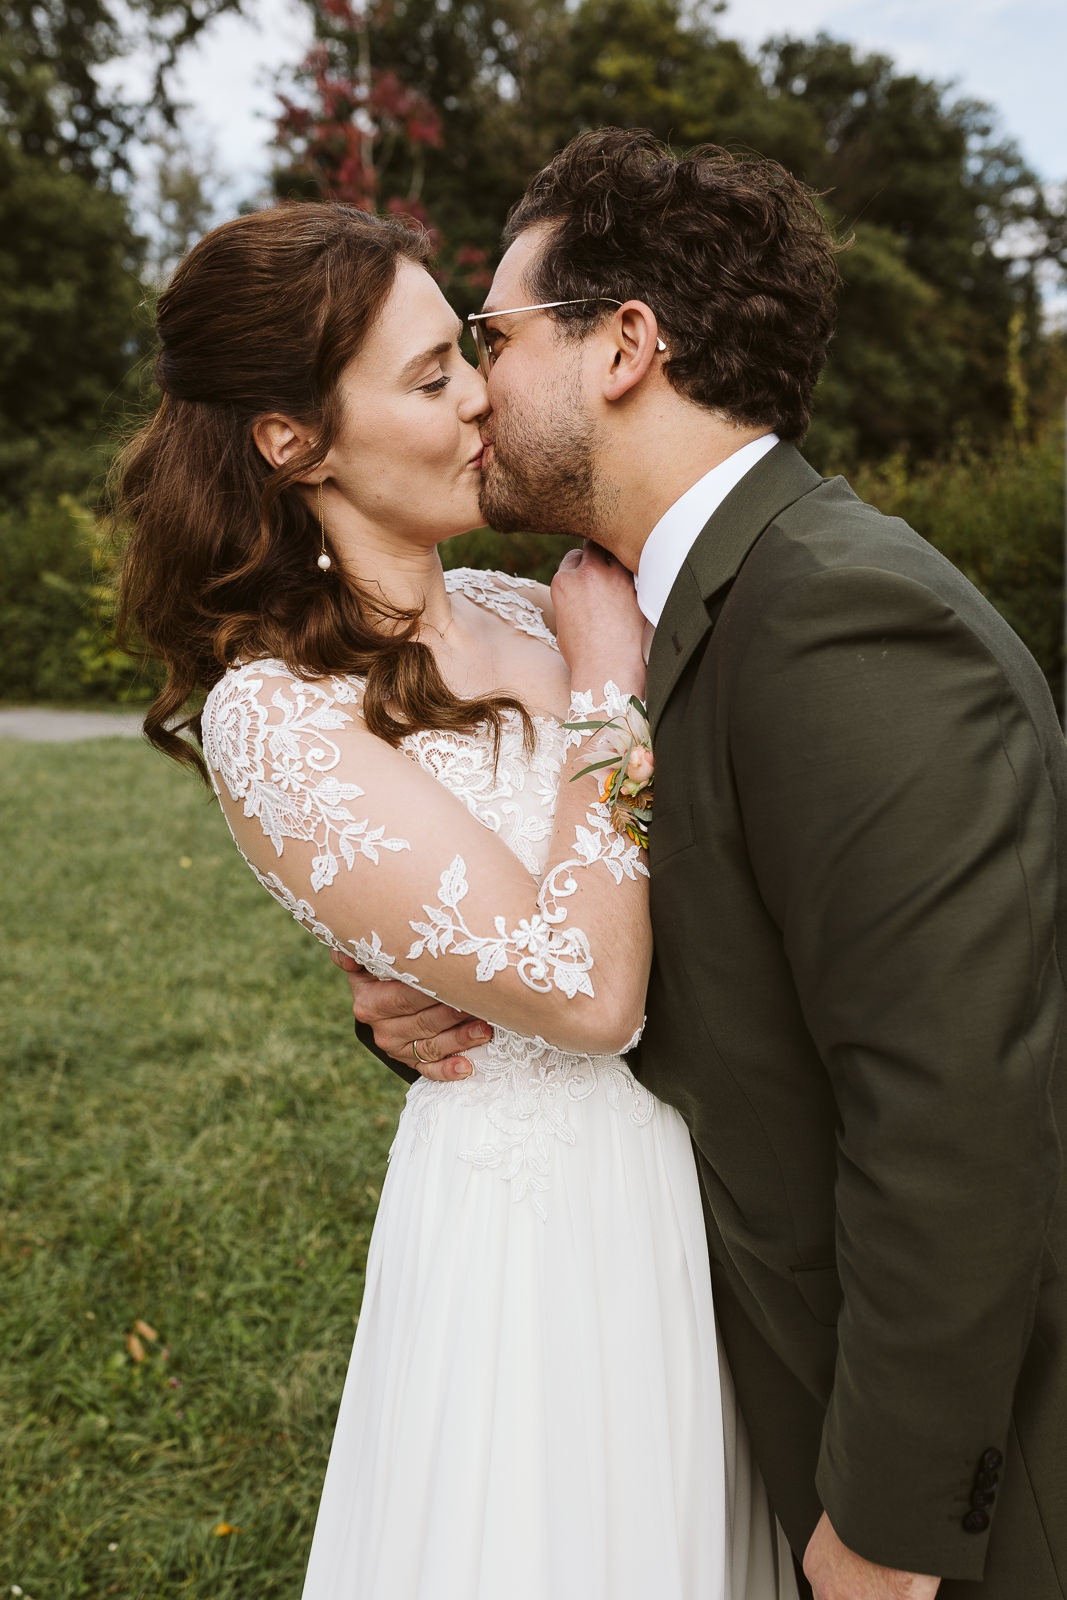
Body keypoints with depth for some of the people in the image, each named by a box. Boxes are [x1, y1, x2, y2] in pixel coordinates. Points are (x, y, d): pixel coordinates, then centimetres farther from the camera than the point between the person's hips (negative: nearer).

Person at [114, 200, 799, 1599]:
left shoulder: (520, 609, 1)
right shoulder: (271, 711, -20)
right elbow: (583, 986, -27)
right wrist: (608, 676, -19)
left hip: (698, 1162, 7)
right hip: (534, 1205, -6)